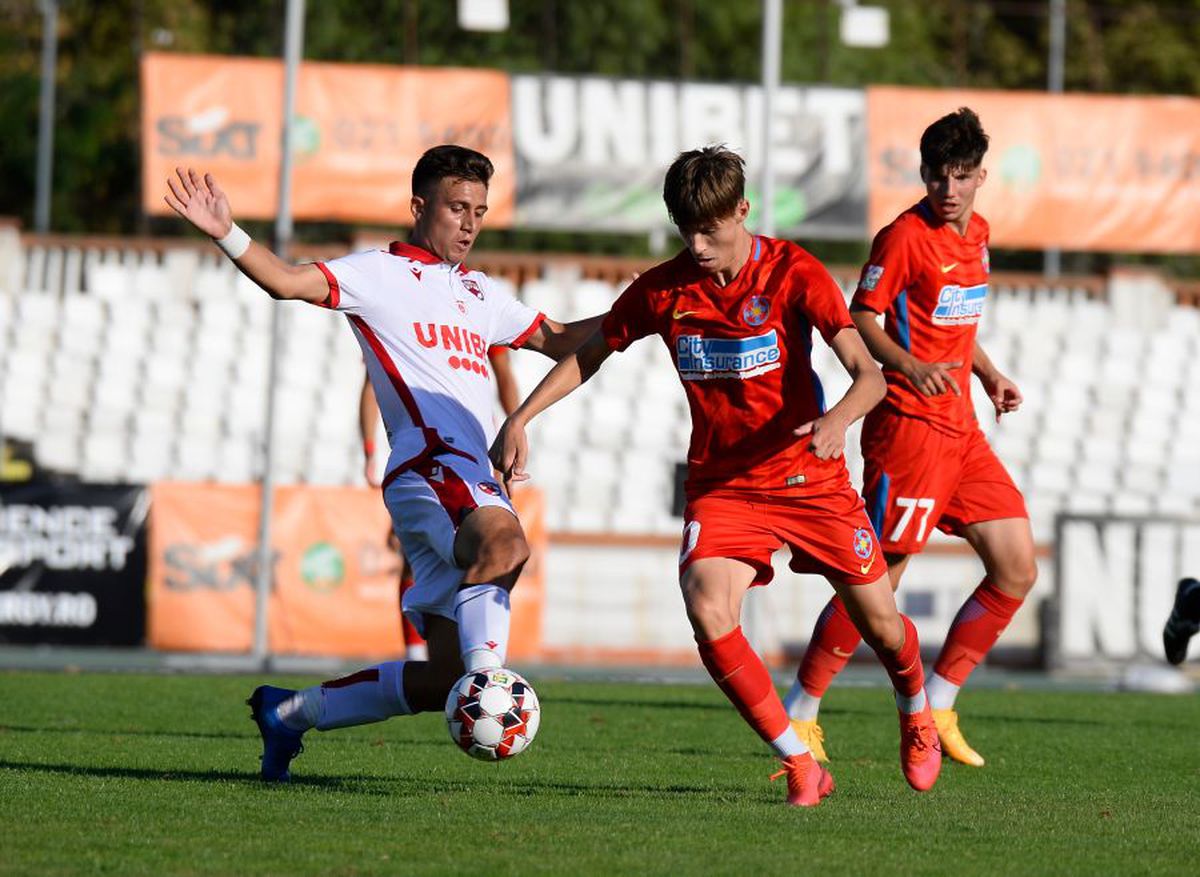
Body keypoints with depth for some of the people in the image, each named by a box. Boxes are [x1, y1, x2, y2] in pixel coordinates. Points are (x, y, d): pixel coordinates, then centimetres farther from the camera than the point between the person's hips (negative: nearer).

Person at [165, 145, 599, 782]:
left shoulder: (480, 294, 26)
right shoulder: (379, 273, 4)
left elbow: (559, 341, 35)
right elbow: (289, 282, -10)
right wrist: (227, 235, -26)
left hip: (474, 485, 7)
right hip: (430, 470, -7)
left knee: (445, 678, 4)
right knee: (505, 542, -40)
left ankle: (292, 711, 18)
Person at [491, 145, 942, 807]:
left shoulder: (793, 274, -15)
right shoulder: (662, 289, -7)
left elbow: (869, 374, -21)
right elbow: (588, 355, 8)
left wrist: (839, 418, -43)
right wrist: (520, 418, -5)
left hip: (810, 477, -1)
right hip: (721, 484, 1)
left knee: (879, 622, 6)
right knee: (708, 614, -25)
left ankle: (916, 714, 43)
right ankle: (799, 764, -15)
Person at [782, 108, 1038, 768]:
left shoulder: (977, 234, 14)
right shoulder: (906, 236, -10)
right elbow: (859, 320, -12)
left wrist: (987, 374, 15)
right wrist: (910, 368, -27)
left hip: (961, 428, 8)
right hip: (909, 424, -8)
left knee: (1016, 570, 4)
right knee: (879, 577, -10)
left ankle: (937, 706, 12)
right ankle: (800, 714, 0)